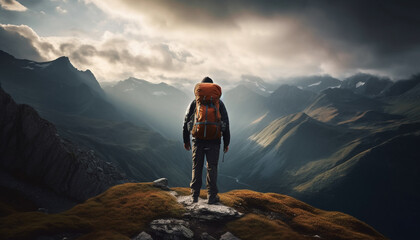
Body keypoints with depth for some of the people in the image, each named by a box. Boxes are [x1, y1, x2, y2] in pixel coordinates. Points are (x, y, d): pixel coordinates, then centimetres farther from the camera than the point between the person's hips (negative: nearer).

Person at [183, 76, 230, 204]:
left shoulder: (195, 102, 4)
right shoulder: (218, 103, 3)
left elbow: (186, 121, 6)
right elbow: (226, 123, 3)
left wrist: (186, 140, 15)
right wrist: (226, 142, 8)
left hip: (198, 140, 1)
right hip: (214, 141, -1)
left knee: (196, 167, 9)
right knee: (212, 167, 5)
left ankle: (195, 195, 13)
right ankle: (212, 196, 6)